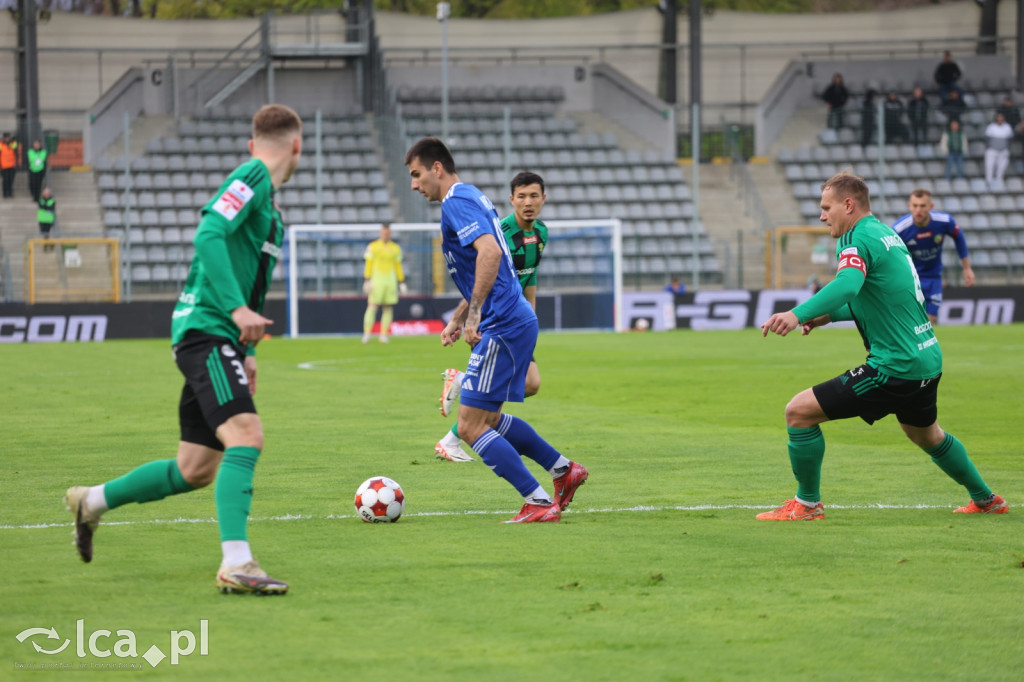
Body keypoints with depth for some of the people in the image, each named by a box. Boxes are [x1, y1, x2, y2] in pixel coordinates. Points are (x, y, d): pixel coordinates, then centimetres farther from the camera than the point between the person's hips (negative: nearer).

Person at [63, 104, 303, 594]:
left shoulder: (267, 199, 22)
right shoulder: (251, 177, -8)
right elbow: (209, 236, -22)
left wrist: (245, 352, 26)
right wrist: (238, 308, -29)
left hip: (219, 340, 10)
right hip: (205, 330, -10)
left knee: (195, 471, 11)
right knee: (246, 436, -25)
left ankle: (92, 502, 29)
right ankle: (235, 564, -34)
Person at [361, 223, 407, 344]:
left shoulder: (396, 248, 11)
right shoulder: (372, 247, 2)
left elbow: (398, 266, 15)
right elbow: (368, 265, 0)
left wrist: (402, 283, 11)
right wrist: (366, 281, -9)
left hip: (390, 282, 3)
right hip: (376, 281, -3)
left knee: (388, 309, 0)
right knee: (372, 307, -11)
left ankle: (384, 335, 3)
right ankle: (367, 334, -13)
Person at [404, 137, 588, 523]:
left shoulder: (456, 202, -12)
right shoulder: (471, 197, 20)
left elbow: (490, 252, -28)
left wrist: (474, 313, -27)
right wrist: (458, 318, 26)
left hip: (501, 327, -11)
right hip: (517, 321, 11)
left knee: (471, 427, -8)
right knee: (488, 418, 22)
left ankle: (539, 504, -9)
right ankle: (563, 471, 25)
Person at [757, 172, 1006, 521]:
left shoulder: (860, 238, -15)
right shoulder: (887, 234, 16)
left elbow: (848, 284, -36)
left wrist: (798, 314, -50)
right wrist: (827, 315, 14)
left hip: (894, 367, -10)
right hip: (928, 359, 10)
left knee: (799, 411, -7)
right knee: (928, 436, 35)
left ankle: (807, 504, 3)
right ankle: (985, 499, 50)